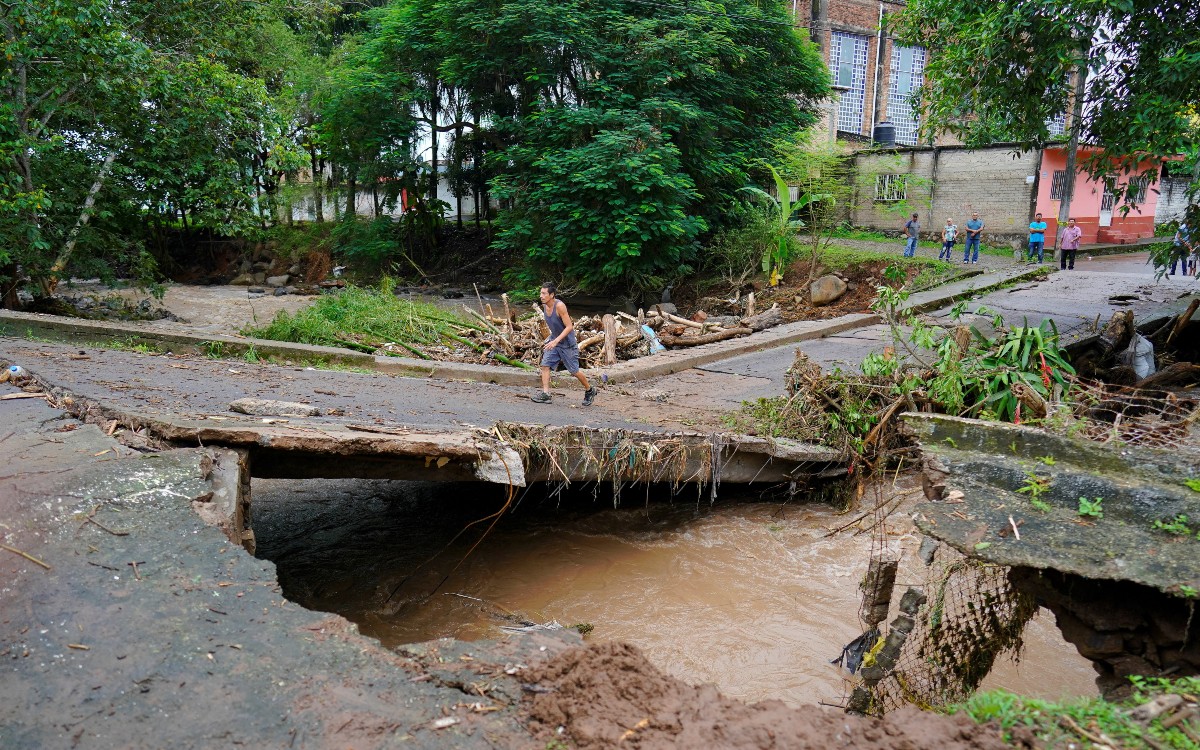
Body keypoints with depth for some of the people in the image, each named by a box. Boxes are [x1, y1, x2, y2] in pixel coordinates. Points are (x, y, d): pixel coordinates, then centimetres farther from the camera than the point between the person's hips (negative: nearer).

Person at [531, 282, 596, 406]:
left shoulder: (559, 306, -26)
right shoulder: (544, 306, -2)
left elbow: (569, 327, -26)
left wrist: (556, 341, -33)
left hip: (567, 343, -7)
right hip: (554, 340, 7)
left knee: (574, 370, 4)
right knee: (545, 364, -7)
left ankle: (590, 390, 25)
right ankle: (545, 393, -7)